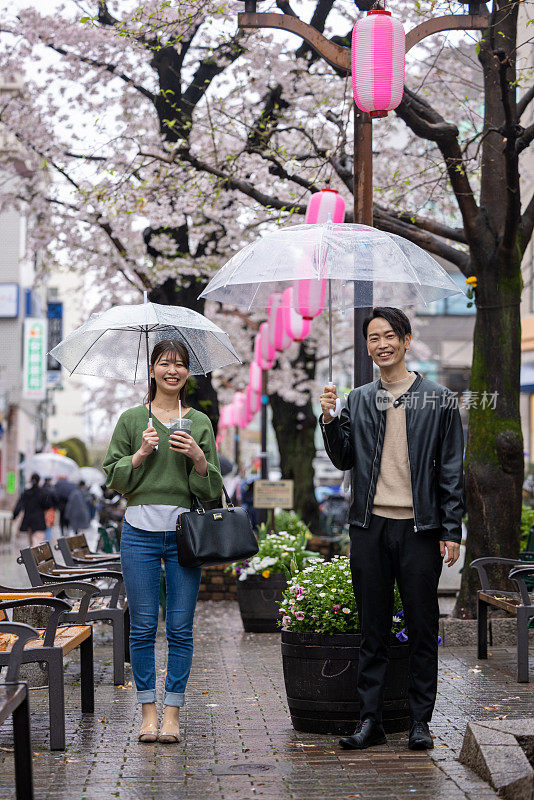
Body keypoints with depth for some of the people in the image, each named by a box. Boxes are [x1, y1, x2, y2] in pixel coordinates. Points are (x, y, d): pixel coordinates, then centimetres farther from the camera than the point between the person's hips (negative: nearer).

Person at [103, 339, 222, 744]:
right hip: (140, 532, 0)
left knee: (181, 627, 0)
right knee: (143, 626, 1)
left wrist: (199, 458, -10)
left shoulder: (200, 423, 9)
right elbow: (114, 477, 5)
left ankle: (173, 711, 7)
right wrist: (141, 453, -9)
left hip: (184, 531, 1)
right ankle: (148, 709, 11)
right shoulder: (132, 420, 7)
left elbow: (212, 489, 8)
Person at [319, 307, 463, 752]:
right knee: (373, 629, 6)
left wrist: (451, 530, -4)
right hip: (370, 527, 2)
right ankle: (370, 719, 11)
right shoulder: (358, 401, 12)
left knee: (422, 628, 2)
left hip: (419, 528, -2)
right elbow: (344, 459, 9)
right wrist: (329, 420, -7)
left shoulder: (439, 401, 4)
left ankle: (420, 721, 10)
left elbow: (451, 470, 2)